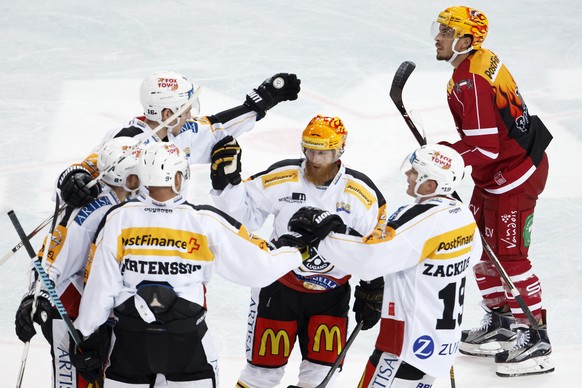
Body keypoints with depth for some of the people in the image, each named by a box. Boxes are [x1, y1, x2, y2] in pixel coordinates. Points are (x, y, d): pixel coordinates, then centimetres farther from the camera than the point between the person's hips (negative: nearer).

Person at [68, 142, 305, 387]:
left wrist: (85, 334, 6)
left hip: (129, 340, 1)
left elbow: (98, 284, -4)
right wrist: (294, 255, 16)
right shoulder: (206, 221, -8)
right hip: (186, 340, -1)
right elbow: (257, 264, -3)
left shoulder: (117, 218, -5)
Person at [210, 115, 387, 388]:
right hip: (279, 289, -1)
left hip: (331, 295, 1)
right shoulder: (281, 179, -13)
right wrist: (227, 182, -23)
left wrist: (372, 293, 3)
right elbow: (243, 214, -8)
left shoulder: (362, 194, -9)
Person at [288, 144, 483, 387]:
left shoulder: (423, 219, -22)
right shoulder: (463, 214, 4)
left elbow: (369, 257, -28)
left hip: (412, 339, -9)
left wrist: (324, 232, -20)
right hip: (445, 338, 9)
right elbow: (472, 255, 25)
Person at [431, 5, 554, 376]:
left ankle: (536, 341, -2)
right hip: (499, 174, 11)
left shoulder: (470, 81, -26)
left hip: (514, 174, -11)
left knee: (509, 254, -7)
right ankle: (501, 324, 30)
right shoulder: (482, 61, 6)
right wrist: (445, 151, 10)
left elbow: (484, 148, -28)